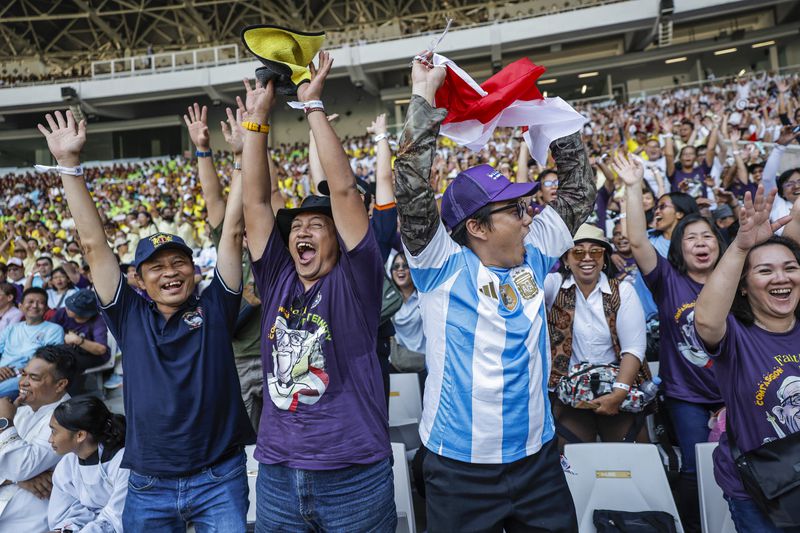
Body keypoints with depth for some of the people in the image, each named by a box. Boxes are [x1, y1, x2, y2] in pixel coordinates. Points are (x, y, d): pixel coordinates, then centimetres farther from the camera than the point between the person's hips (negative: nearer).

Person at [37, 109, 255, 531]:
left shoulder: (214, 308, -2)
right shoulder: (130, 318, 2)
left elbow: (232, 232, -7)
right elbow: (93, 244, 0)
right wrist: (69, 163, -2)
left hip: (220, 479, -2)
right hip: (147, 485, 3)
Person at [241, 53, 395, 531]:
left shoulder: (355, 281, -5)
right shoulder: (277, 281, 5)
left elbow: (343, 189, -14)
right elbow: (255, 200, 2)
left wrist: (314, 106, -9)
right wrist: (257, 117, -2)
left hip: (353, 476, -4)